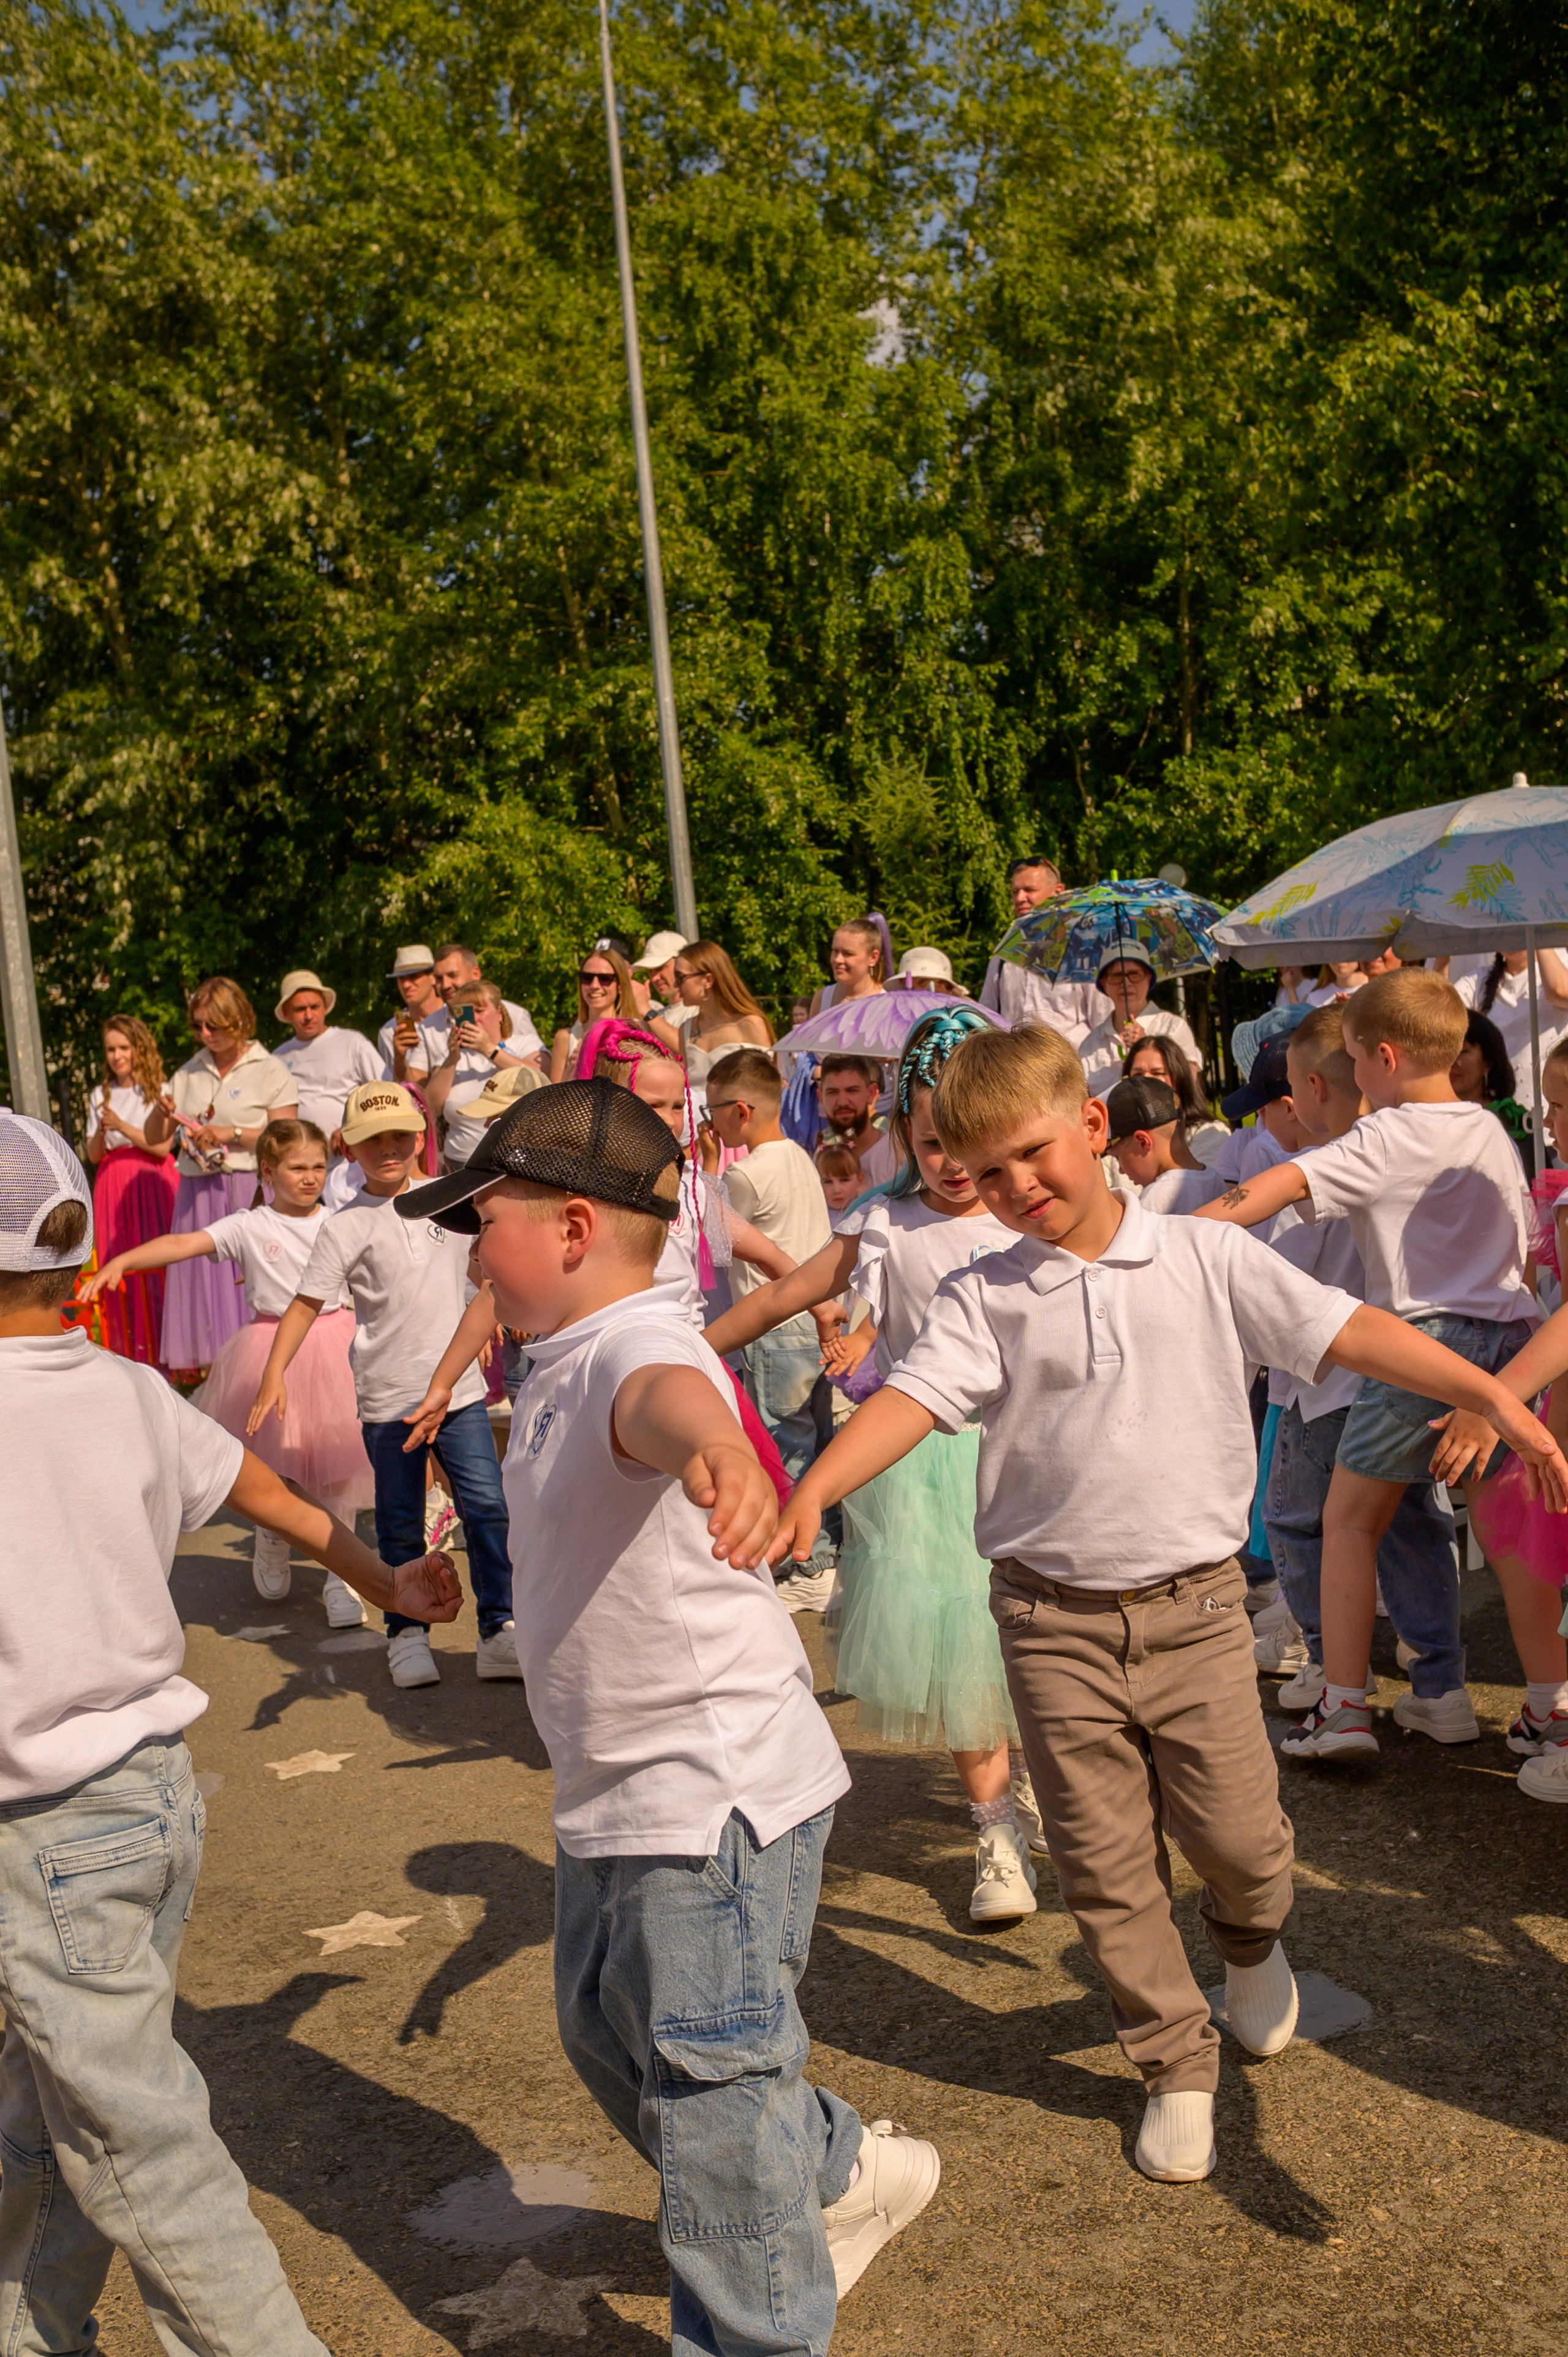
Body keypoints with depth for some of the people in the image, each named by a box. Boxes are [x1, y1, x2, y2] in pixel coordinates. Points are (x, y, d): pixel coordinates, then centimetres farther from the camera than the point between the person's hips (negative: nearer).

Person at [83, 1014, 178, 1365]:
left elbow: (162, 1147, -8)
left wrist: (122, 1127, -17)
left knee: (158, 1263, -8)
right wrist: (102, 1130, -8)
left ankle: (164, 1352, -4)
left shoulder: (159, 1092, 1)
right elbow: (93, 1155, 11)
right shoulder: (101, 1096, 14)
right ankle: (130, 1351, 5)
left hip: (152, 1182, -4)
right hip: (113, 1185, 4)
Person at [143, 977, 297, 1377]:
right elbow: (155, 1139, 17)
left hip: (250, 1191, -5)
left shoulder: (270, 1071, 2)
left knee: (249, 1288, -9)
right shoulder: (189, 1072, 15)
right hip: (197, 1197, 5)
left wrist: (233, 1134, -14)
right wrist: (161, 1112, -3)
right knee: (202, 1285, 1)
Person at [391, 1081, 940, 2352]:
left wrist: (712, 1446, -73)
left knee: (710, 2083, 4)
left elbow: (667, 1394, -51)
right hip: (616, 1795, 11)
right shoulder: (560, 1358, 6)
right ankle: (841, 2170, 45)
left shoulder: (635, 1349, -25)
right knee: (609, 2035, 26)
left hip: (718, 1792, -11)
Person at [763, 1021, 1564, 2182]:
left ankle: (1254, 1945, 41)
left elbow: (1348, 1330, -3)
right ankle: (1178, 2067, 28)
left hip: (1194, 1602, 0)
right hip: (1053, 1618, 0)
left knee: (1236, 1832, 4)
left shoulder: (1205, 1257, 0)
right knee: (1105, 1867, 7)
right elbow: (914, 1397, -15)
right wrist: (811, 1490, -32)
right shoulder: (982, 1297, -2)